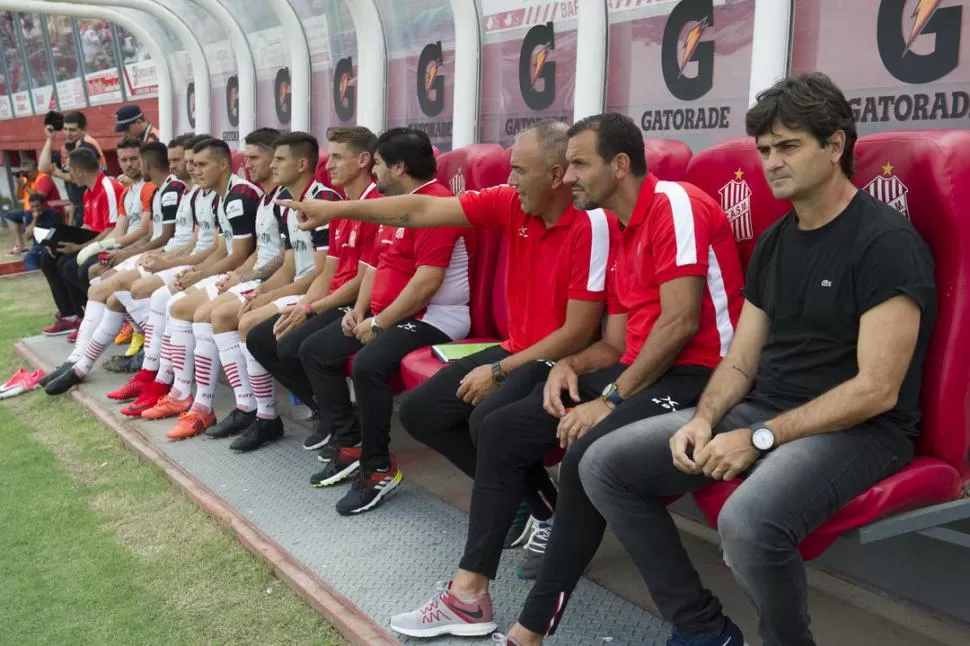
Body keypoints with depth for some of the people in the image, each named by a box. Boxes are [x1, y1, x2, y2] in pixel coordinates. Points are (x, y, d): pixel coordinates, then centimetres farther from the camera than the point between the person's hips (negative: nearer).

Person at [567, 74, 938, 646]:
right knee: (604, 465, -4)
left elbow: (876, 390, -19)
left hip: (858, 429, -7)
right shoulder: (774, 241, 11)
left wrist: (759, 439, -20)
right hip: (761, 409, 8)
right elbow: (740, 361, 11)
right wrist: (705, 419, -9)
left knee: (748, 521, -38)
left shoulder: (887, 241, -12)